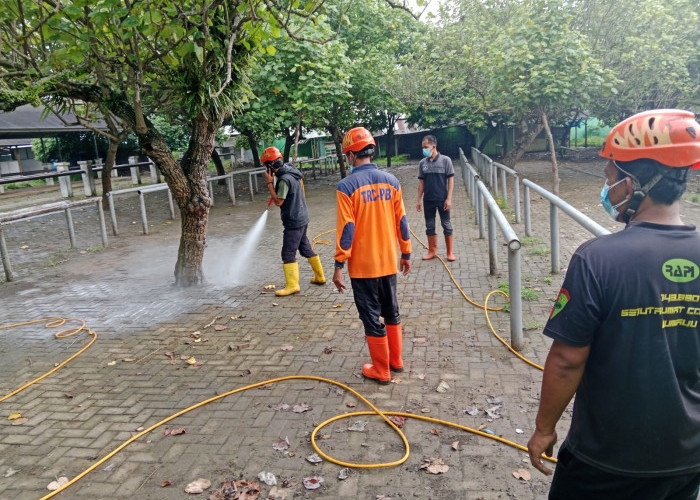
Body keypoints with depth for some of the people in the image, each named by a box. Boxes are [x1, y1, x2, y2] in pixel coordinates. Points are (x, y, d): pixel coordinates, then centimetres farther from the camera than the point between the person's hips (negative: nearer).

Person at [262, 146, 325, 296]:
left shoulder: (284, 179, -22)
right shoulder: (293, 172, 8)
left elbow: (278, 201, -18)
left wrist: (270, 183, -13)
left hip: (293, 221, -10)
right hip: (302, 217, 10)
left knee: (288, 253, -2)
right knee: (305, 247, 19)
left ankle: (292, 285, 3)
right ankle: (320, 277, 29)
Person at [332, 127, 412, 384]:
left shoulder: (347, 186, -14)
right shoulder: (390, 181, 0)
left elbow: (346, 229, -16)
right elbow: (401, 221, 5)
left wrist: (339, 266, -10)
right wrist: (406, 254, 15)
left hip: (363, 265, -5)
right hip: (388, 261, 5)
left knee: (372, 318, 7)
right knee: (391, 312, 20)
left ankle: (381, 371, 19)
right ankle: (396, 361, 33)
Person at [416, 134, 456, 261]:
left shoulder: (445, 160, -7)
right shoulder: (422, 163, 3)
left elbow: (451, 180, -6)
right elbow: (421, 182, 8)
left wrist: (449, 198, -11)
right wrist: (419, 200, 5)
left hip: (442, 199, -3)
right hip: (428, 200, 3)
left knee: (446, 225, 4)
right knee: (429, 226, 10)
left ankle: (450, 252, 14)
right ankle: (432, 251, 22)